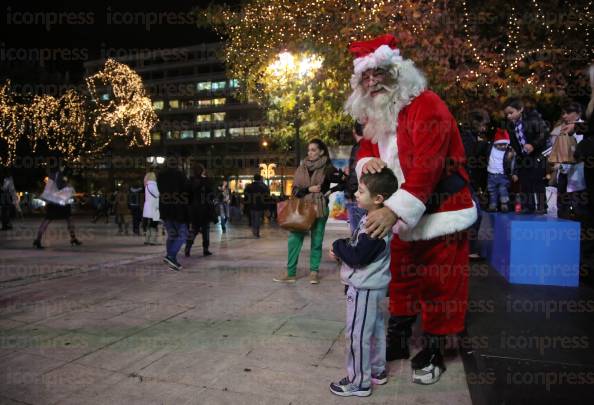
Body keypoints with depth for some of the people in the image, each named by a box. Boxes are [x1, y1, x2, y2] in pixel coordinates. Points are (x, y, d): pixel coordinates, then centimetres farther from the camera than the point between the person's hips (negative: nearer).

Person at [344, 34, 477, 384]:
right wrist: (368, 161, -16)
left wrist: (394, 210, -37)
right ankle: (397, 341, 35)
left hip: (441, 215, -7)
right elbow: (367, 148, 11)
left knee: (439, 285, 4)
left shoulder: (426, 105, -19)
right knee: (402, 279, 18)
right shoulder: (375, 115, 7)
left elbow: (427, 166, -28)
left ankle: (433, 352, 22)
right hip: (402, 218, 7)